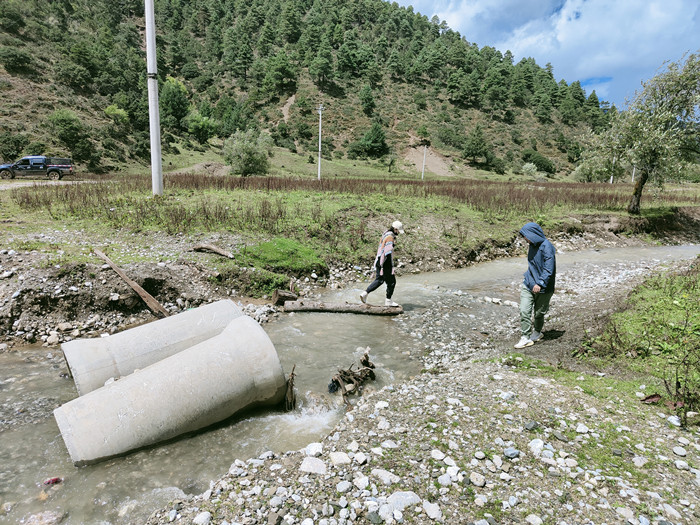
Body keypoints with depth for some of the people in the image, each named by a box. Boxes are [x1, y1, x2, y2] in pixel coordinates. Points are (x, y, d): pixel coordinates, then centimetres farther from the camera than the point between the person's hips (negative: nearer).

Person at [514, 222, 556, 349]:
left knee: (539, 313, 10)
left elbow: (549, 269, -21)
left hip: (543, 288, -6)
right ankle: (525, 337, 3)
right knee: (524, 311, -4)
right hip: (528, 285, 6)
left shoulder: (546, 247, -18)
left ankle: (537, 332, 34)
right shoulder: (532, 245, 7)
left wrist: (540, 284, -25)